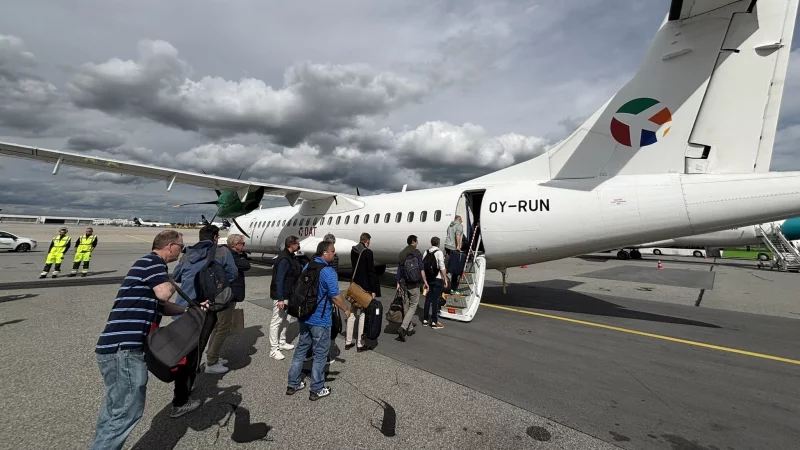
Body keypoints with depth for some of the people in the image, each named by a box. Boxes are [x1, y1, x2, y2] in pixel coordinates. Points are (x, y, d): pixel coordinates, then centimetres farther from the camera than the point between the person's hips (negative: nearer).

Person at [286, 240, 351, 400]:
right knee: (320, 354, 6)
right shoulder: (328, 272, -20)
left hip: (304, 316, 8)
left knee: (301, 349, 18)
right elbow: (335, 297, -19)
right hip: (320, 320, -8)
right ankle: (317, 390, 18)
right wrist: (346, 310, -2)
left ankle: (292, 384, 29)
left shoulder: (307, 266, 5)